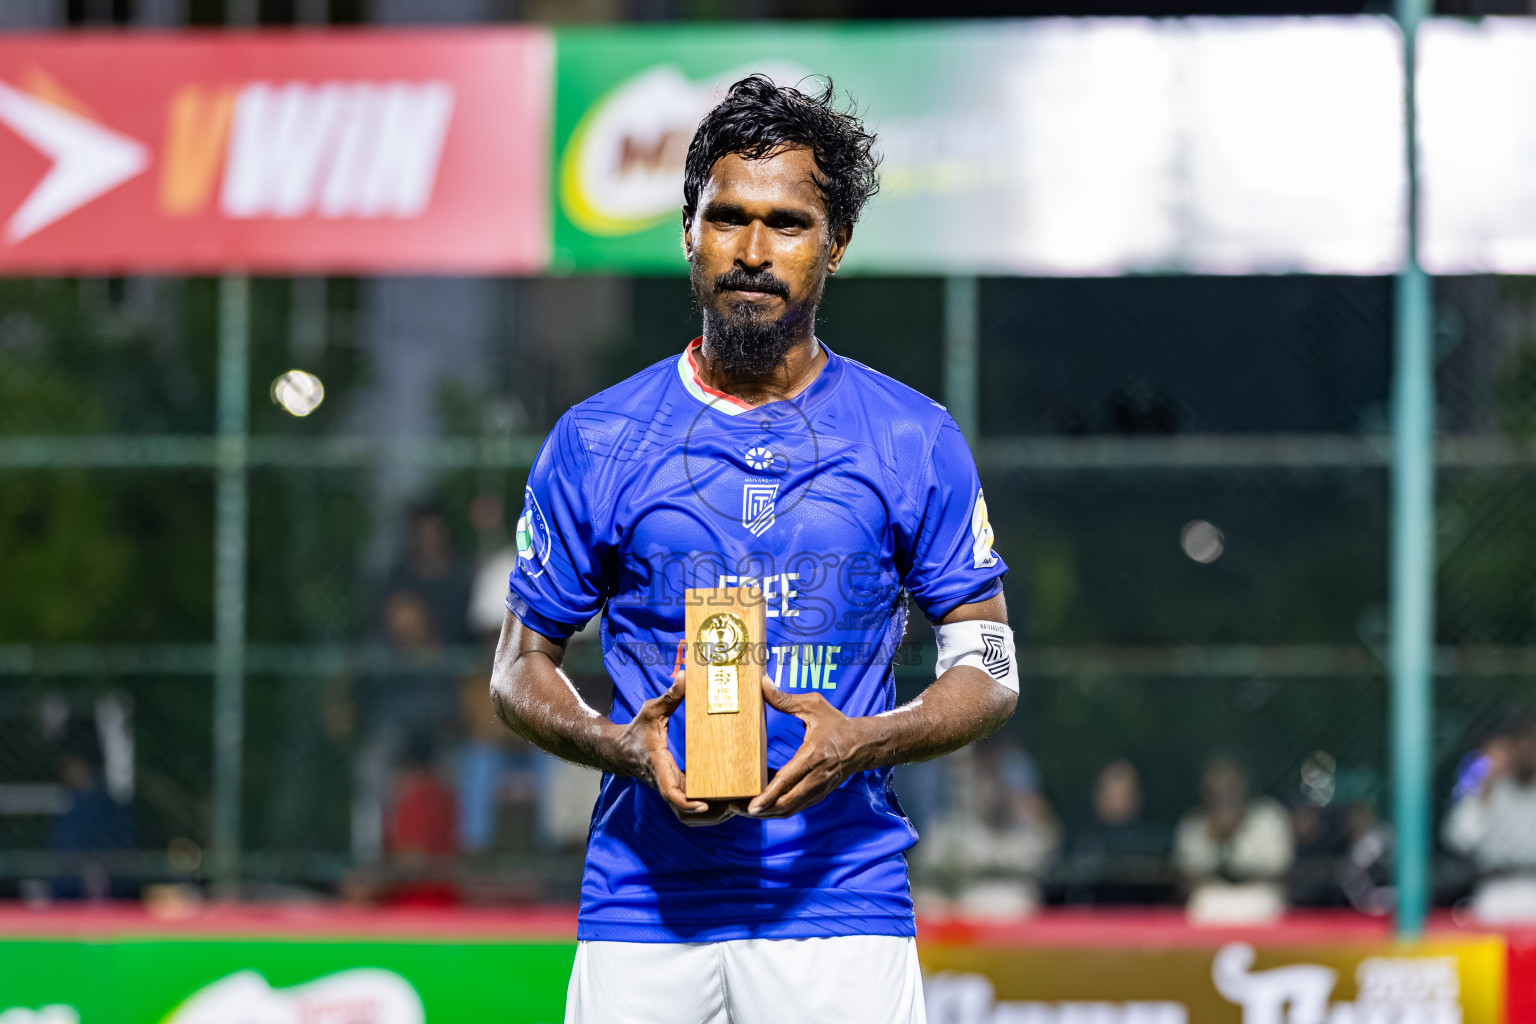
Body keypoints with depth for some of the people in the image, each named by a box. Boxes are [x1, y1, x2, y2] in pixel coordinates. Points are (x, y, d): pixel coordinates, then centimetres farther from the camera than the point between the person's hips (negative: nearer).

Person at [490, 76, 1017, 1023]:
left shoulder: (917, 441, 5)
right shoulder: (595, 443, 6)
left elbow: (990, 675, 8)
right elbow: (521, 668, 11)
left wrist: (862, 742, -12)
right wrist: (626, 748, -9)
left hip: (841, 900, -1)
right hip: (644, 902, 1)